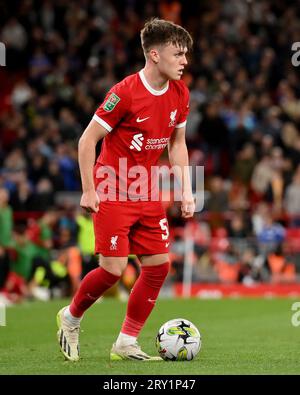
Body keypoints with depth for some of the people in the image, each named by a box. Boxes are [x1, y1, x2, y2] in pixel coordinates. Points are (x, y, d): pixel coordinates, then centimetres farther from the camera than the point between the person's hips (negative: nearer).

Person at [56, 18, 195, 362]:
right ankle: (70, 318, 18)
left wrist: (186, 191, 8)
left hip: (147, 194, 7)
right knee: (113, 269, -11)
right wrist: (88, 191, -14)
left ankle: (126, 344, 10)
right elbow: (87, 140, -13)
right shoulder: (125, 93, -19)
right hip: (113, 192, -7)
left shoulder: (179, 94, 2)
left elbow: (177, 144, 15)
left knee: (158, 266, 0)